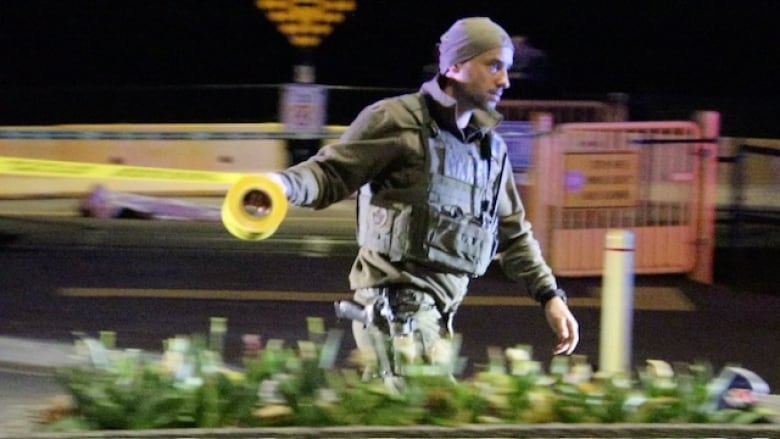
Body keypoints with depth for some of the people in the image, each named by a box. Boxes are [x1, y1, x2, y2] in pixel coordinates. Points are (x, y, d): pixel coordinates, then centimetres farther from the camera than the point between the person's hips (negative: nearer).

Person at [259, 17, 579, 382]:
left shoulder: (491, 147, 19)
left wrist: (550, 296, 18)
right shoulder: (397, 121, -4)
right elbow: (332, 173, -7)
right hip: (397, 300, -8)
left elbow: (513, 234, 25)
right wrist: (282, 185, -27)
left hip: (440, 308, 8)